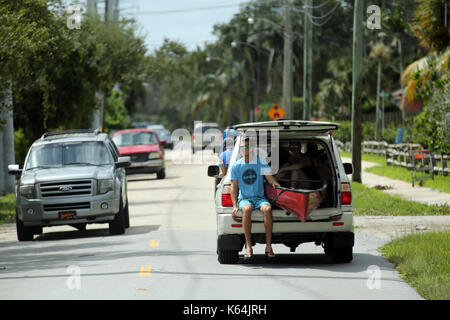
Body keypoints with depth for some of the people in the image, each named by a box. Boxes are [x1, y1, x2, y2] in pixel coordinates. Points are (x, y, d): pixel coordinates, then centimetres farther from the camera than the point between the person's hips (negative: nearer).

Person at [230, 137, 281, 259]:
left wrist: (275, 183, -27)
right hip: (244, 198, 0)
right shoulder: (236, 166, 7)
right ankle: (248, 247, -36)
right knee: (247, 209, -37)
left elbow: (270, 177, -1)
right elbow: (234, 187, 5)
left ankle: (268, 246, -31)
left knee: (267, 208, -34)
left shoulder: (261, 162, 6)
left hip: (259, 197, 0)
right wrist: (234, 205, -7)